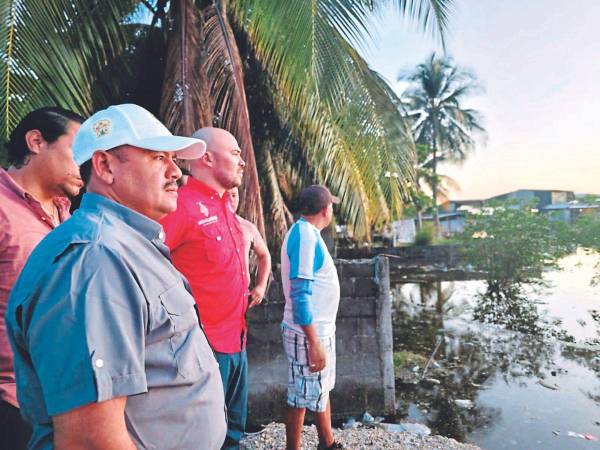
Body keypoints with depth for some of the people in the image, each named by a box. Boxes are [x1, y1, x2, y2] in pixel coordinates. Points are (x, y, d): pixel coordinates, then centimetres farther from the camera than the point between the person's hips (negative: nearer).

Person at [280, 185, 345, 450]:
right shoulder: (304, 235, -20)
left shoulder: (308, 233, 10)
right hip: (308, 334, -10)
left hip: (321, 329, 10)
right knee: (302, 397, 6)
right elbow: (300, 295, -24)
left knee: (322, 390, 21)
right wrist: (314, 343, -24)